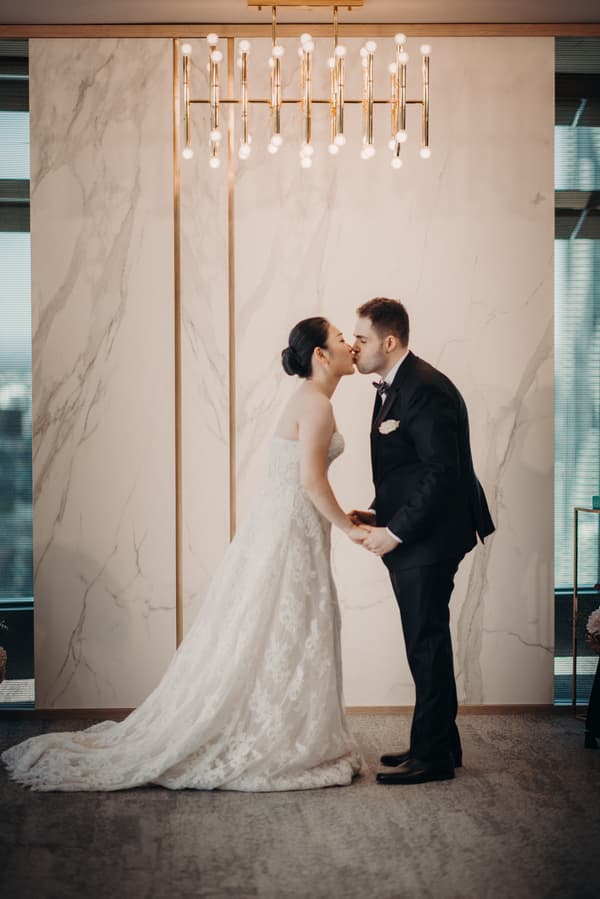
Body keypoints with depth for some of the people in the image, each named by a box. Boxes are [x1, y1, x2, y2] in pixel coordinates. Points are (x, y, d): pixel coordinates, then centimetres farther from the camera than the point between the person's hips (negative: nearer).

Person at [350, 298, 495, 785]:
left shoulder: (426, 390, -19)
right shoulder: (392, 386, 13)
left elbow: (442, 472, -23)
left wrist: (395, 531, -21)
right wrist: (379, 513, 6)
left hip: (429, 541, -10)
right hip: (411, 538, 10)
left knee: (427, 644, -3)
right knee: (426, 643, 16)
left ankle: (433, 755, 6)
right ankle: (438, 742, 27)